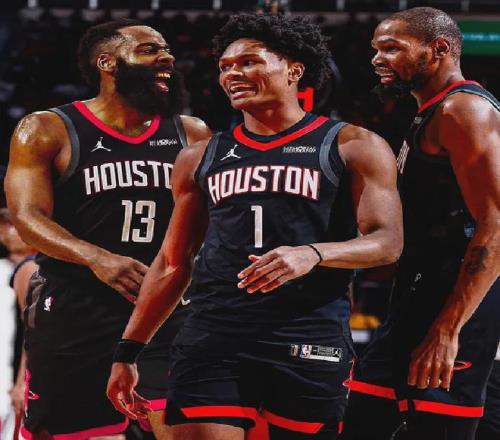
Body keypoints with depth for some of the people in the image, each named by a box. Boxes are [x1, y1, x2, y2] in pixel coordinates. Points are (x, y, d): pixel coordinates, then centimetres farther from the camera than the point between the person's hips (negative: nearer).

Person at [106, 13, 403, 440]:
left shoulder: (352, 146, 6)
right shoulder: (201, 158, 18)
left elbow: (387, 241, -4)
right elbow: (172, 264, 21)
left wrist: (313, 253, -23)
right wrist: (128, 351, 15)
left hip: (310, 339, -2)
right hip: (212, 337, 3)